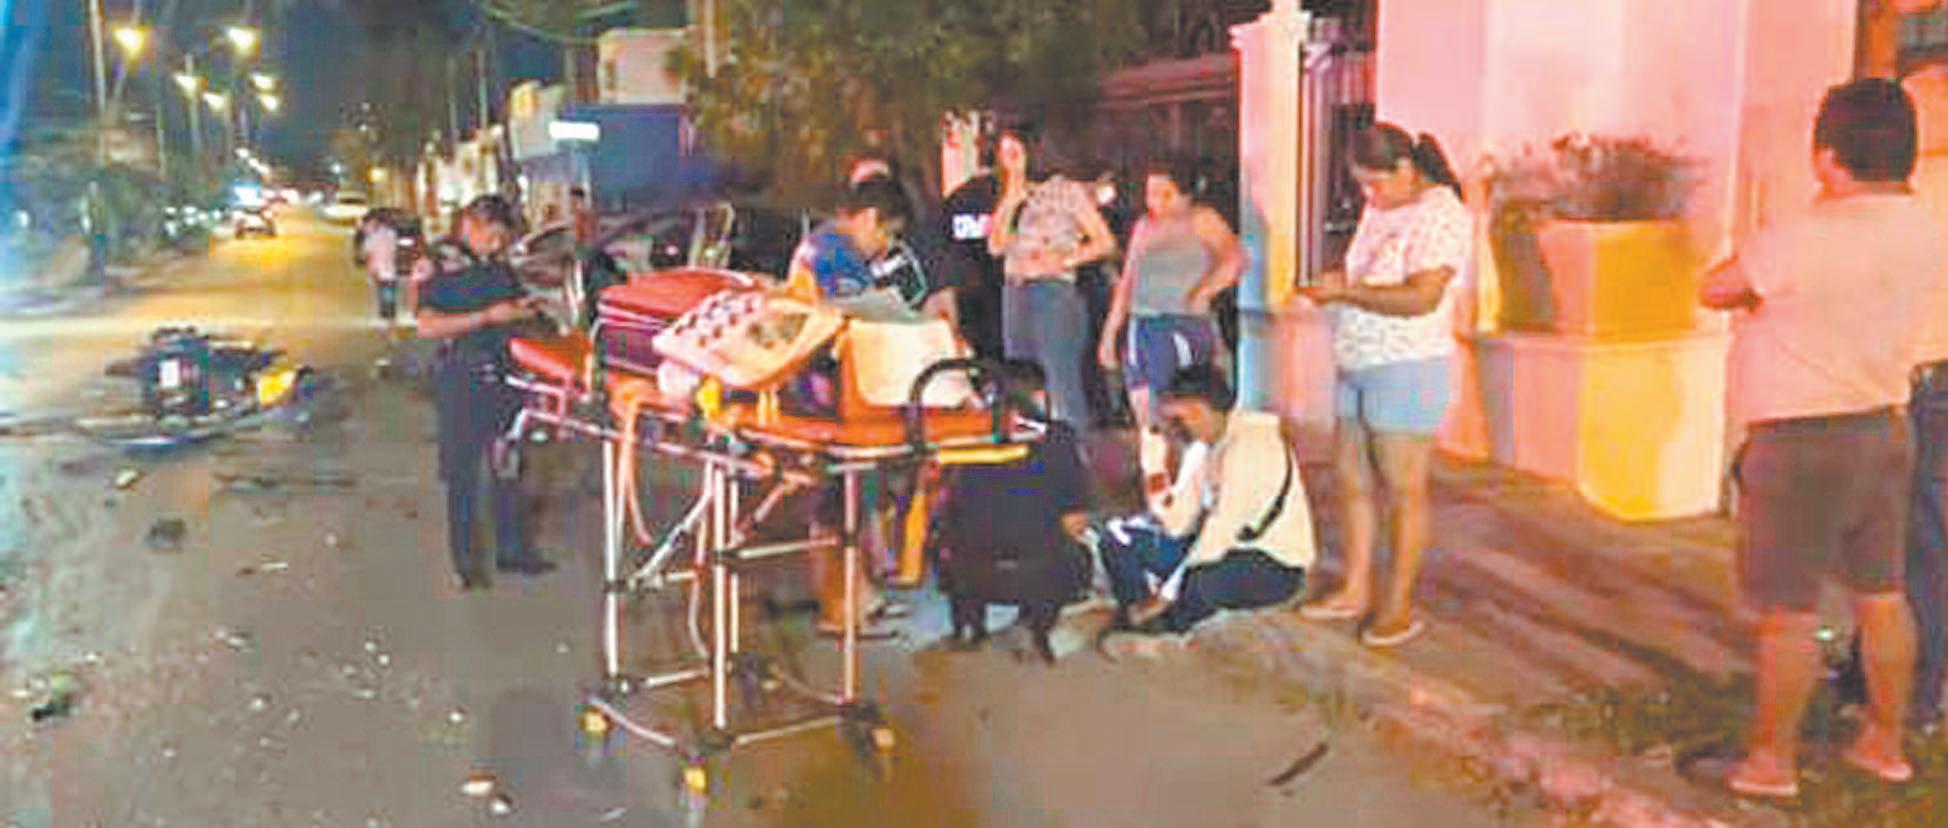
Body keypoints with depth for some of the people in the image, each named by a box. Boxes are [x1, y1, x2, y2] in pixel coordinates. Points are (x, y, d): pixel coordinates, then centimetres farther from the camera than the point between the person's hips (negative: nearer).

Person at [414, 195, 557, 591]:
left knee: (507, 466, 10)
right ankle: (464, 559, 15)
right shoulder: (439, 267, -7)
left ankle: (512, 548, 21)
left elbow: (515, 304, 23)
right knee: (463, 473, 4)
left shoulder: (500, 267, 10)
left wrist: (523, 309, -1)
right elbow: (427, 325, -18)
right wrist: (487, 317, -21)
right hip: (461, 379, -5)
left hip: (502, 375, 5)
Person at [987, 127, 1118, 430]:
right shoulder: (1012, 197, 17)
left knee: (1063, 383, -9)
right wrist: (1010, 200, -1)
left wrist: (1064, 261, -13)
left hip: (1054, 291, -6)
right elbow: (996, 246, 5)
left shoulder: (1068, 191, 0)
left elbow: (1105, 242, -2)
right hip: (1015, 294, 6)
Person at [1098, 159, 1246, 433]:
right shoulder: (1143, 227, 18)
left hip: (1183, 328, -6)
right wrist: (1110, 332, 18)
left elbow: (1235, 258, -15)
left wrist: (1204, 290, -28)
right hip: (1139, 328, 6)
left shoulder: (1201, 220, 0)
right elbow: (1127, 282, 22)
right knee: (1146, 422, 5)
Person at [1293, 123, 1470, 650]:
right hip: (1356, 368, 9)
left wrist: (1346, 292, -18)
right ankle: (1356, 591, 23)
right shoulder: (1380, 211, 14)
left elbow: (1422, 297, -23)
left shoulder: (1442, 216, -13)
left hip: (1406, 368, -9)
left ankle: (1399, 606, 7)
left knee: (1403, 490, -2)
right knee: (1351, 481, 12)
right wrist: (1337, 283, 6)